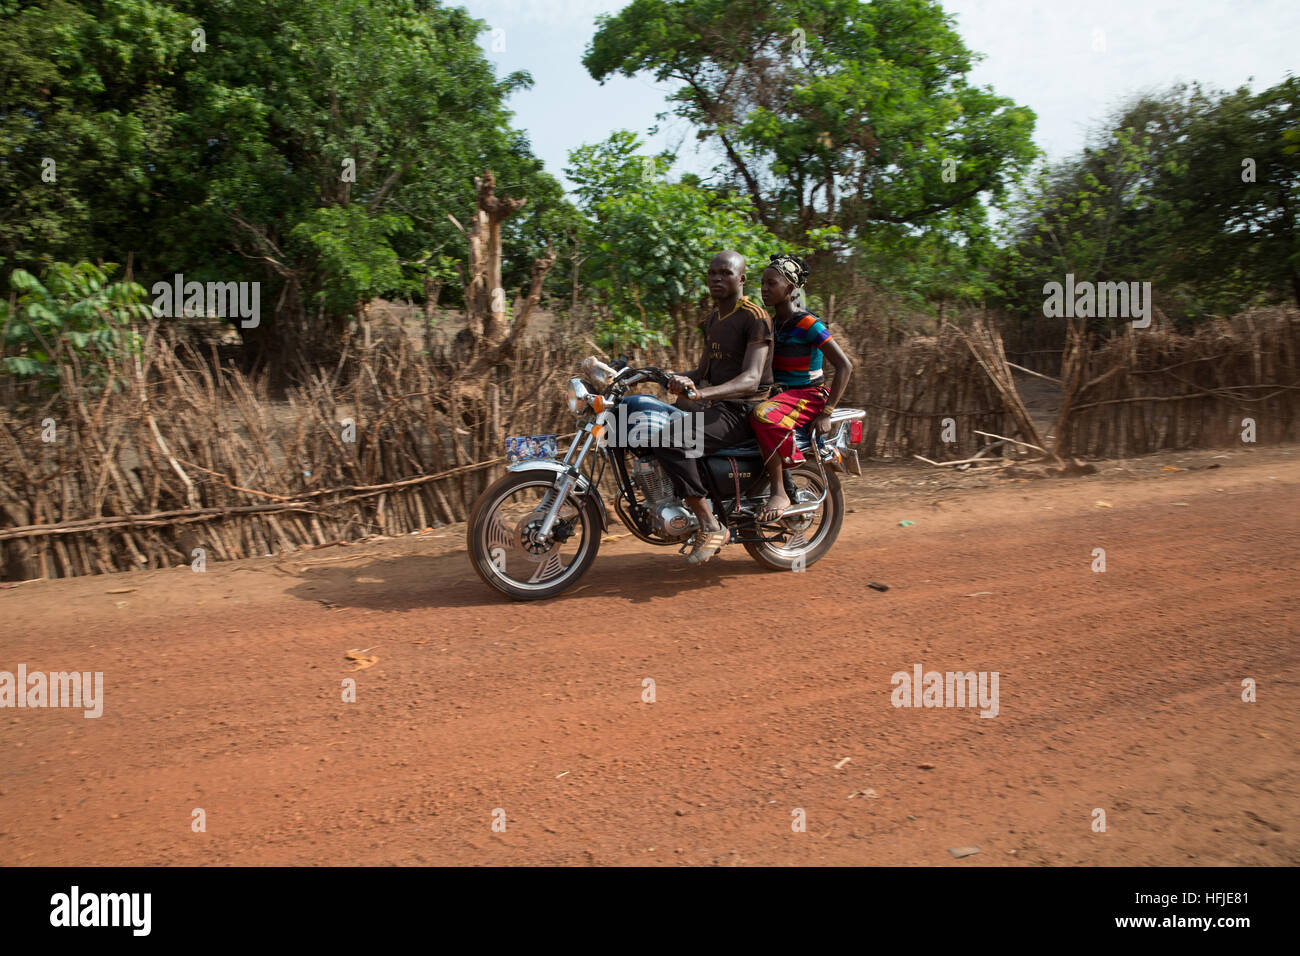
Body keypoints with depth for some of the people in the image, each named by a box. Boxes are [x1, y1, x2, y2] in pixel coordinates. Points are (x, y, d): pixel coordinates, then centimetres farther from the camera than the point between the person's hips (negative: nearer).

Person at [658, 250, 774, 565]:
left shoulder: (755, 316, -11)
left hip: (742, 411, -10)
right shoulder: (712, 320, 18)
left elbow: (751, 380, -23)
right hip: (717, 407, 10)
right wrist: (680, 378, 1)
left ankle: (711, 526, -20)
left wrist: (702, 393, -38)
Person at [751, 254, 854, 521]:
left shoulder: (808, 324, -14)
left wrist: (826, 413, -22)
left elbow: (845, 366, -17)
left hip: (809, 394, -9)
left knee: (764, 416, -36)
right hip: (780, 393, 9)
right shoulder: (771, 323, 10)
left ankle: (779, 493, -29)